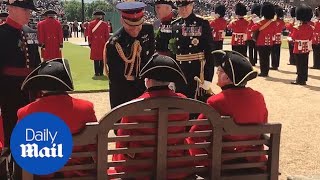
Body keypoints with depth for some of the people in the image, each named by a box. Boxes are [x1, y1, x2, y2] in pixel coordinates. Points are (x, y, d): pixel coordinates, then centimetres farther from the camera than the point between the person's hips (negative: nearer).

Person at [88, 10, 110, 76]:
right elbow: (107, 35, 0)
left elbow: (89, 35, 1)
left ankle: (97, 72, 1)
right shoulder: (105, 24, -2)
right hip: (102, 43, 0)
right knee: (102, 57, 7)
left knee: (96, 58, 3)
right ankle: (101, 72, 9)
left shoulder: (91, 24, 0)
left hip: (94, 43, 0)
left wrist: (90, 43, 8)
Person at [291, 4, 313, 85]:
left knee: (299, 65, -1)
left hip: (298, 48, -5)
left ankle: (300, 80, 2)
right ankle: (303, 80, 15)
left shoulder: (297, 27, -16)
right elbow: (310, 39, 9)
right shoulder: (310, 28, 3)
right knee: (305, 65, 9)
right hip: (306, 48, 5)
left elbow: (293, 38, -11)